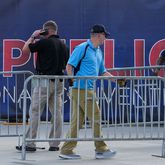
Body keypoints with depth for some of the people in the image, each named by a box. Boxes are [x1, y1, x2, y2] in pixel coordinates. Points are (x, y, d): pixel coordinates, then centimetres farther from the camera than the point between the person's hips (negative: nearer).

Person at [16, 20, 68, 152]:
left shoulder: (44, 42, -10)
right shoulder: (64, 45, 13)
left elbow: (25, 49, -3)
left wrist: (33, 37, 8)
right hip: (59, 82, 7)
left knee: (35, 112, -3)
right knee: (57, 113, 6)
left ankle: (30, 143, -4)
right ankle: (54, 144, 6)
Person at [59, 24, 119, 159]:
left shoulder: (98, 52, 19)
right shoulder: (82, 48, -8)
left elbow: (103, 72, 27)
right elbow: (69, 66, -11)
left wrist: (116, 80, 18)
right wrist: (73, 80, -22)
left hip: (90, 90, 9)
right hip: (81, 89, -9)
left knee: (77, 121, 8)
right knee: (96, 118, -4)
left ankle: (67, 150, 10)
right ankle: (101, 149, 5)